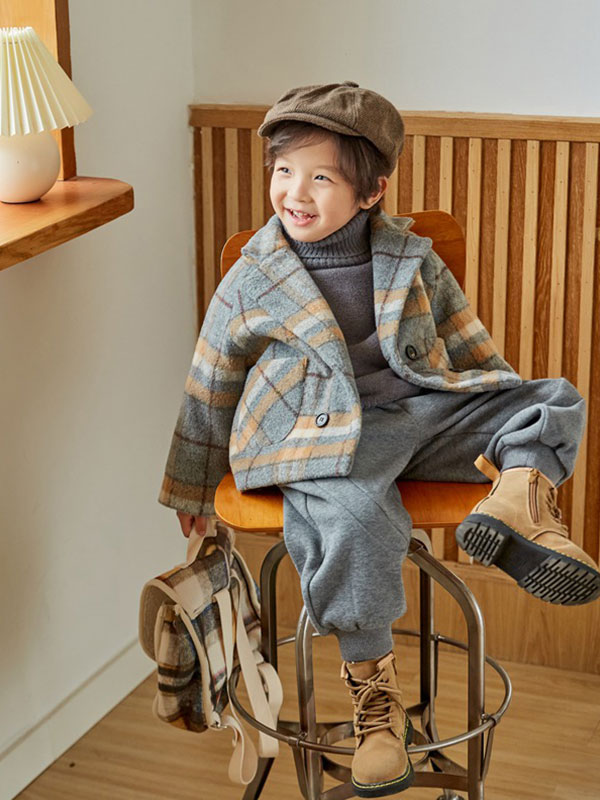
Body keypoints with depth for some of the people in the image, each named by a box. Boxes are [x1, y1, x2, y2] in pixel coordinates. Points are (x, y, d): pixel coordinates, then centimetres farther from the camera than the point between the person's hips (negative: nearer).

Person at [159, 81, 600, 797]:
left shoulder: (409, 258, 8)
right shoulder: (250, 284, 2)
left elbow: (466, 344, 19)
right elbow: (208, 392, 12)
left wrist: (518, 422, 20)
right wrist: (190, 491, 18)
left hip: (423, 407, 5)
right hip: (322, 430, -4)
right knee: (357, 514, -36)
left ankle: (520, 493, -37)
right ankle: (371, 683, -20)